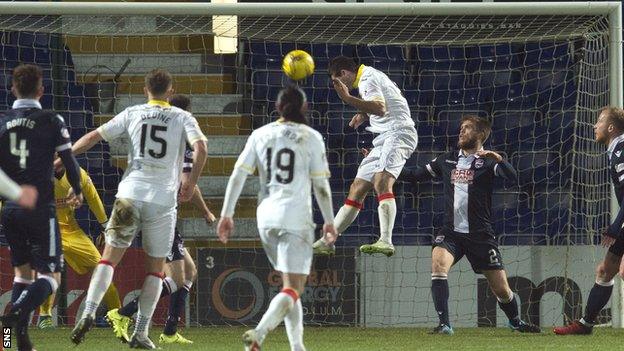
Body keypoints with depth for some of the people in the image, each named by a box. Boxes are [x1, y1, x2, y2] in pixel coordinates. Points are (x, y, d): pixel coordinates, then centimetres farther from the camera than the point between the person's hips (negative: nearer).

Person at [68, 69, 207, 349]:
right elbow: (200, 148, -9)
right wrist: (190, 184, 3)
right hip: (163, 198, 0)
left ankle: (88, 314, -16)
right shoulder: (183, 118, 6)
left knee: (109, 257, 4)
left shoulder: (132, 114, 8)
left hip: (130, 193, 0)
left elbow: (94, 136, 4)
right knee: (155, 268, 10)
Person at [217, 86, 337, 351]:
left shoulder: (260, 135, 7)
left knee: (290, 284, 19)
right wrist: (329, 221, 8)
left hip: (266, 217, 4)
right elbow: (321, 185, -1)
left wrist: (226, 214, 4)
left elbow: (238, 175, 2)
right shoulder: (311, 138, -1)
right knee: (293, 289, -5)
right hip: (296, 216, -4)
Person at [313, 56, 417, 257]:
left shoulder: (368, 79, -9)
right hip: (384, 140, 11)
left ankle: (386, 241, -45)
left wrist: (348, 99, -32)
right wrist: (365, 114, 22)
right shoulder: (368, 77, 22)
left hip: (398, 133, -11)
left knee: (382, 182, -29)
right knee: (357, 190, 10)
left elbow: (380, 108, -27)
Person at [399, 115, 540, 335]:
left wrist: (499, 159, -36)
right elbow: (415, 176, 19)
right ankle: (444, 324, -27)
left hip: (480, 234, -3)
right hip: (451, 232, 3)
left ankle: (515, 322, 32)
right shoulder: (447, 161, 12)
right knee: (438, 263, -28)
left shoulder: (487, 162, -2)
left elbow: (513, 178, -19)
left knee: (501, 289, 1)